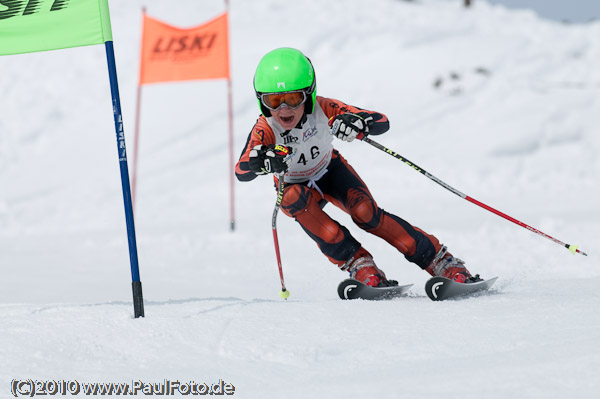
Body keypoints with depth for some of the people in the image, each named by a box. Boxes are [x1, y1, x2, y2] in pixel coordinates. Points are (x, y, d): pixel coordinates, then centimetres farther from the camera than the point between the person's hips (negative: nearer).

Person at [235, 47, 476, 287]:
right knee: (294, 198, -34)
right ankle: (355, 261, -26)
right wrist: (263, 161, -71)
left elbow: (383, 123, -34)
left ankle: (439, 260, -11)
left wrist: (359, 123, -56)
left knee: (365, 213, -24)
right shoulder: (265, 129, -33)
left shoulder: (322, 109, -31)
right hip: (295, 185, 0)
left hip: (331, 171, 0)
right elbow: (241, 172, -49)